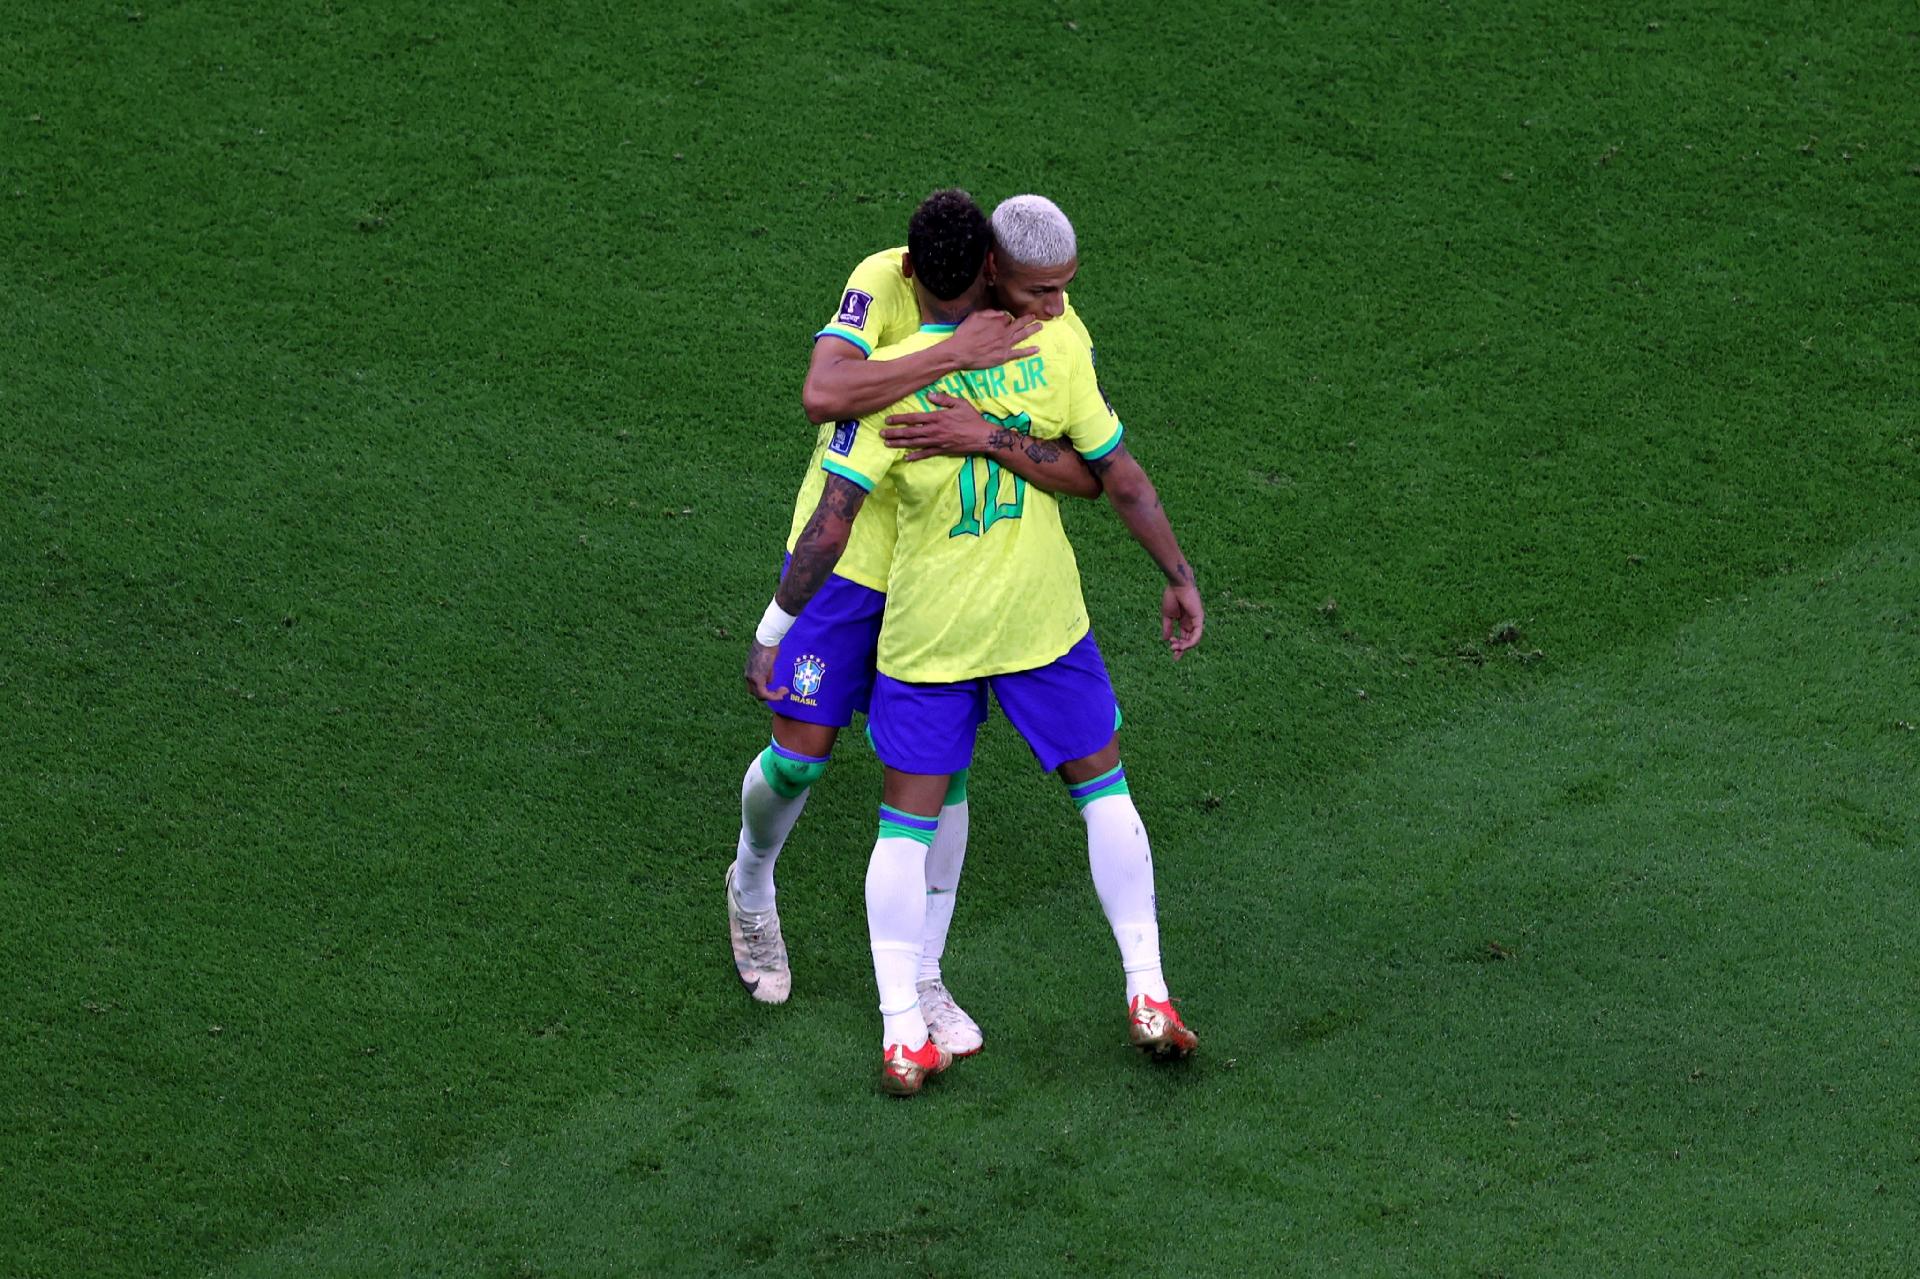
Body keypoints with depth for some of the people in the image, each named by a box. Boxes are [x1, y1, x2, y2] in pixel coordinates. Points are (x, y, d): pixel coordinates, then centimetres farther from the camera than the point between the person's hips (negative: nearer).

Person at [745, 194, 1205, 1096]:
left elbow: (829, 528, -15)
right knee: (1103, 790, 19)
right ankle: (1147, 996, 18)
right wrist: (1179, 576, 11)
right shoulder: (1056, 350, -11)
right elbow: (1122, 483, -2)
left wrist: (771, 632, -4)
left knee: (905, 825, 10)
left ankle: (902, 1037, 6)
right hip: (1043, 617, 1)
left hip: (926, 633, -1)